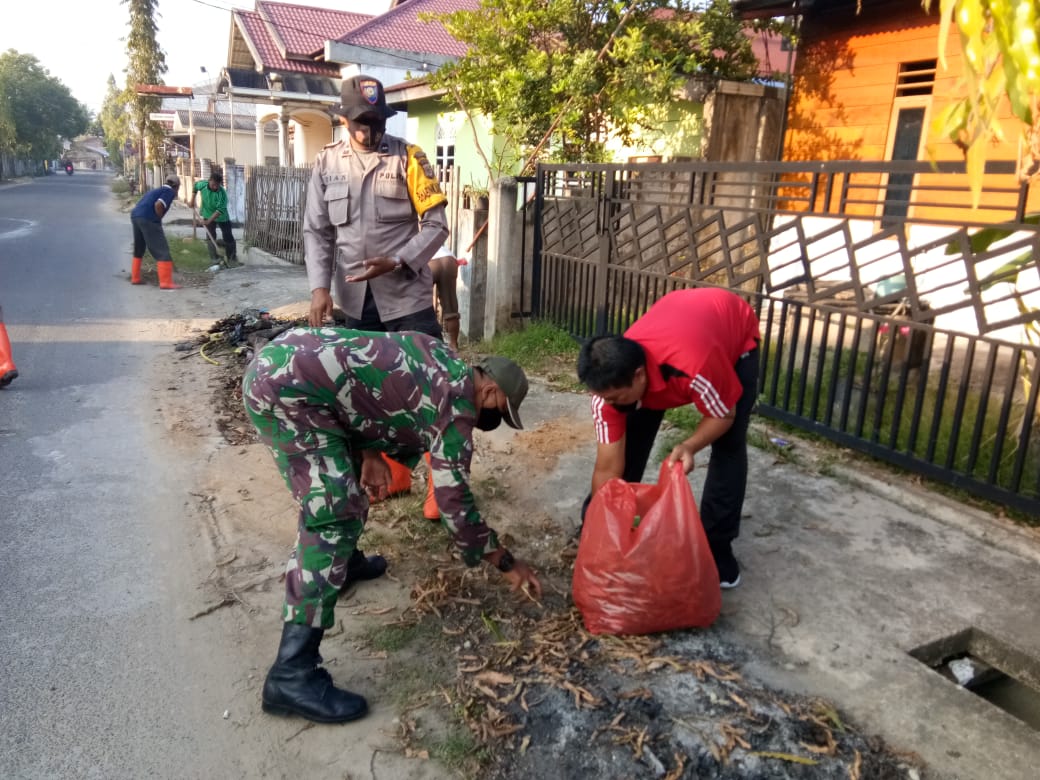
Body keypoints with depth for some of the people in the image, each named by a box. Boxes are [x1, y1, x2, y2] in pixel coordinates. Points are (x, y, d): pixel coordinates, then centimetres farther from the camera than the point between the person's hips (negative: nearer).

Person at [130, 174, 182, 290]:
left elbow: (143, 205, 25)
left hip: (135, 216, 9)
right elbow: (158, 205, -16)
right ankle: (166, 282, -11)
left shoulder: (157, 190, 27)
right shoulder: (170, 191, 2)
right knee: (162, 250, -6)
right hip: (148, 219, -9)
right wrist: (159, 220, -3)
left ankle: (135, 278, 30)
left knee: (139, 249, 22)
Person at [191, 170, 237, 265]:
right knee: (211, 237, 1)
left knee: (228, 237, 3)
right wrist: (192, 200, 5)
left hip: (222, 217, -3)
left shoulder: (222, 193, -30)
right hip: (208, 215, 3)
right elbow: (195, 185, 9)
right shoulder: (203, 185, -18)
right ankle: (215, 257, 10)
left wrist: (209, 221, -37)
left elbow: (220, 210, -33)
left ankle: (232, 257, 19)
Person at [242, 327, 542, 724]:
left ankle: (341, 563, 48)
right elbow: (454, 499, -4)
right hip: (287, 386, -11)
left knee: (341, 481, 28)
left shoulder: (443, 362, 18)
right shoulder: (455, 406, -6)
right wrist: (507, 563, 6)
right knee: (337, 518, -13)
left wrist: (369, 453, 7)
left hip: (278, 359, 11)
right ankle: (291, 676, -13)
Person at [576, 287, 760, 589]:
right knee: (630, 437, -3)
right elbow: (608, 468, -24)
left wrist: (689, 447, -41)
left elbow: (724, 416, -24)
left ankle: (716, 547, 4)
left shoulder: (693, 368, -47)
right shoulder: (611, 381, -31)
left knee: (729, 446, -11)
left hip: (735, 331, -3)